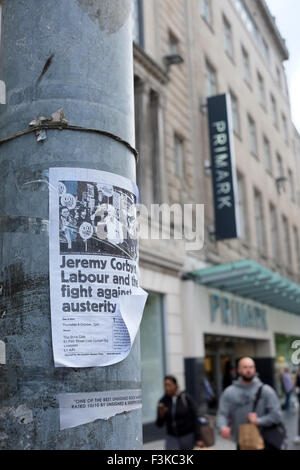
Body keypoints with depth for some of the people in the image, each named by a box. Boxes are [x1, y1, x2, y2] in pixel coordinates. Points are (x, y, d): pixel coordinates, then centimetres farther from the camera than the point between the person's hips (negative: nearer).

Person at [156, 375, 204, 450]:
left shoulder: (186, 398, -13)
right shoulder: (163, 401, -5)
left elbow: (195, 419, -11)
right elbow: (159, 424, -3)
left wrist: (198, 439, -13)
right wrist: (161, 414, -23)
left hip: (188, 436, -2)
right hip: (172, 438, 2)